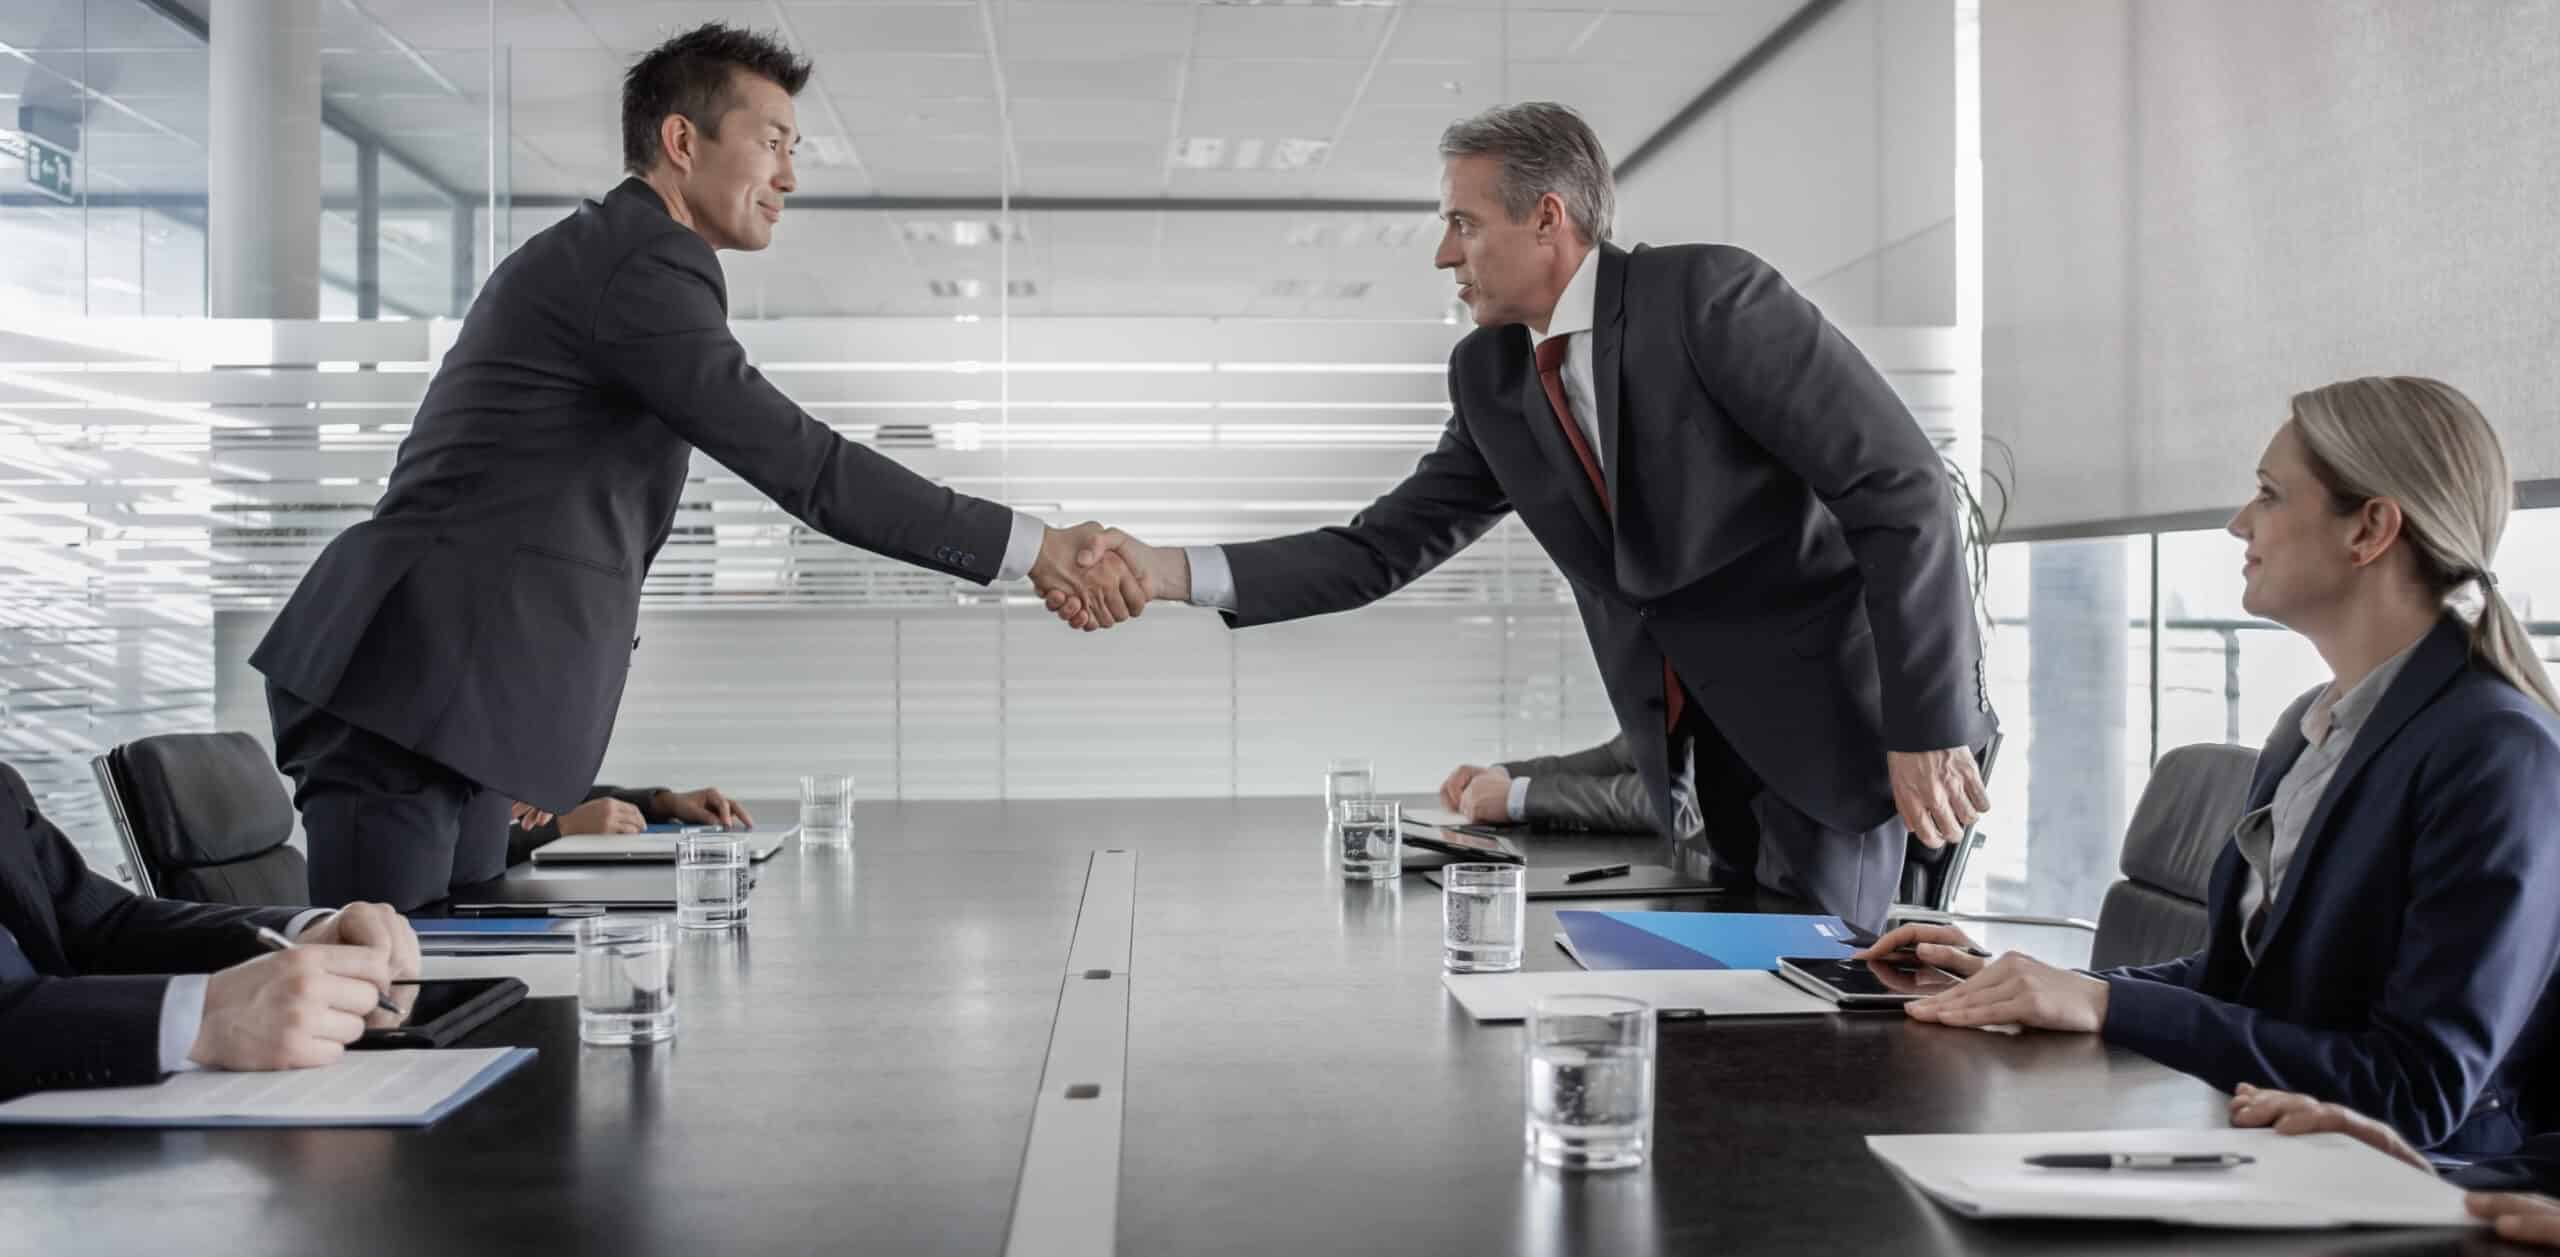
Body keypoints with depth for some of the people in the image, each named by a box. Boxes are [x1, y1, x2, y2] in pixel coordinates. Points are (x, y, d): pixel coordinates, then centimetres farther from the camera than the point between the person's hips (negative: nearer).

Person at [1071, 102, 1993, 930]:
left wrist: (1928, 728, -22)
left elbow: (1902, 491, -20)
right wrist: (1178, 573, -9)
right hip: (1703, 737, 6)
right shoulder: (1489, 378, 3)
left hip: (1839, 704, -6)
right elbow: (1384, 548, 3)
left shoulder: (1708, 293, -18)